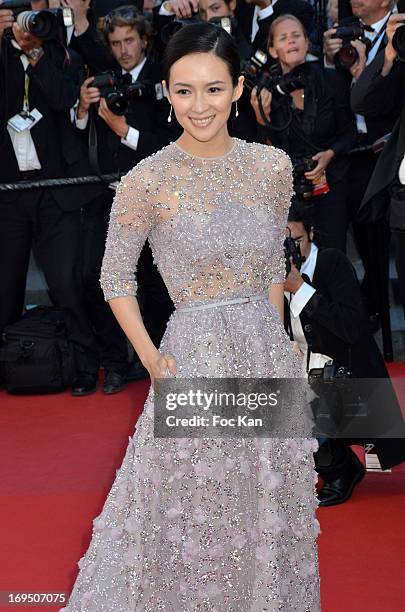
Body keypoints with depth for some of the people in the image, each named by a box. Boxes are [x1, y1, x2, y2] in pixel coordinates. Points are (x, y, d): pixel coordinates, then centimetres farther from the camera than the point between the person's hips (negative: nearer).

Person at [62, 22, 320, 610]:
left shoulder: (272, 165, 0)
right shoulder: (149, 180, -12)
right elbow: (116, 278, -2)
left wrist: (274, 339, 8)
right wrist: (150, 358, -9)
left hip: (268, 353, 4)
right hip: (196, 357, -4)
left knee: (268, 508, 16)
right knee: (195, 520, 8)